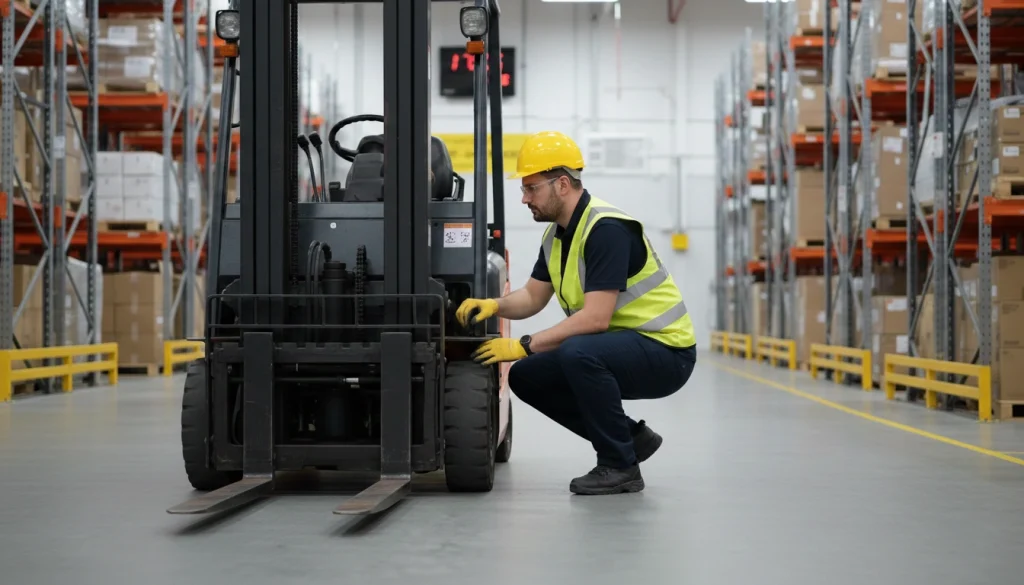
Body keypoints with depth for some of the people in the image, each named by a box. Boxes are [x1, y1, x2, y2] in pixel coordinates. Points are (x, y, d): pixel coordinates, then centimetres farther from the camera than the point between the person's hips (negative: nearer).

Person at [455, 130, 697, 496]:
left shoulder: (606, 229, -23)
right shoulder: (557, 234, 6)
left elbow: (595, 318, -29)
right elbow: (532, 297, 13)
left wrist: (524, 346, -25)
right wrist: (493, 306, -8)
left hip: (665, 352, -10)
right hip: (621, 347, 10)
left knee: (578, 352, -35)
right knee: (526, 376, 3)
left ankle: (620, 465, -17)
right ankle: (629, 437, 10)